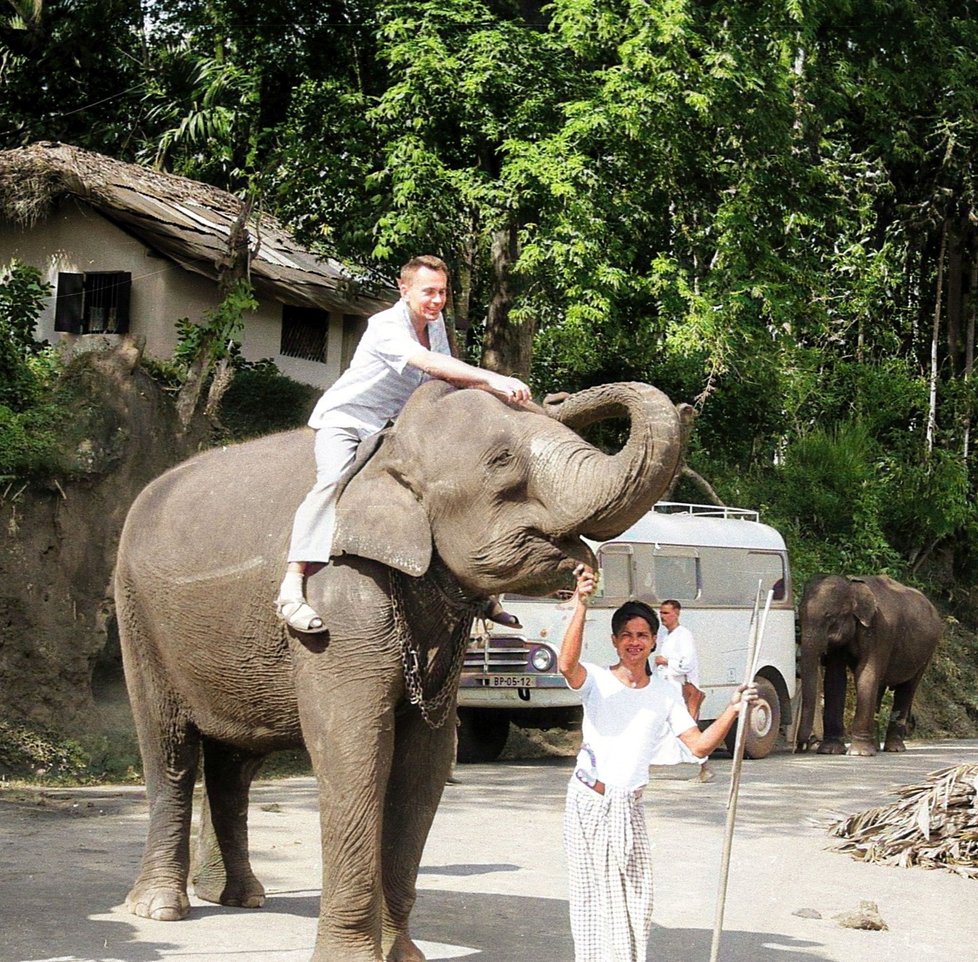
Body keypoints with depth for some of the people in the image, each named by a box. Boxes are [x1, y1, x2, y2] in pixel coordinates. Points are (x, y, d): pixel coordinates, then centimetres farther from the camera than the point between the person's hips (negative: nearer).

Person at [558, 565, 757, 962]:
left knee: (635, 897, 2)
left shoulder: (666, 694, 6)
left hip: (628, 807, 3)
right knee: (593, 893, 2)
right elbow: (566, 664, -31)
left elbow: (698, 745, 1)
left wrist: (733, 710, -13)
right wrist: (580, 606, -39)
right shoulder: (597, 681, -8)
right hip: (588, 802, -3)